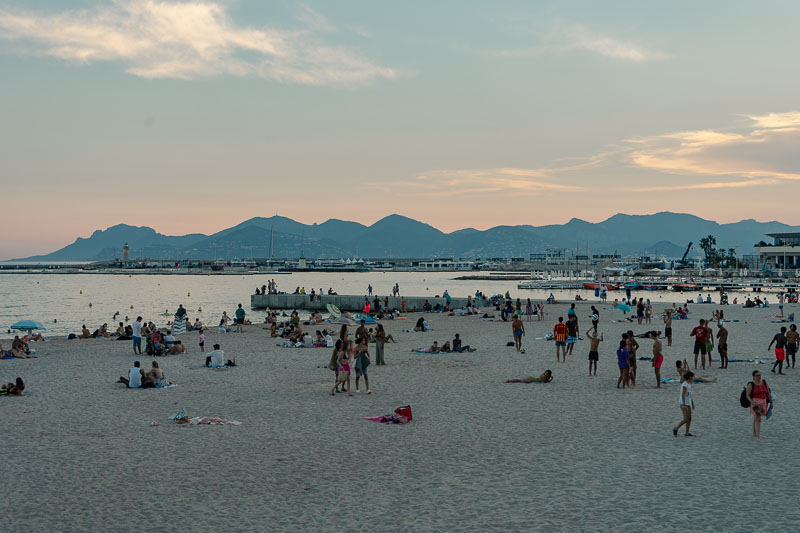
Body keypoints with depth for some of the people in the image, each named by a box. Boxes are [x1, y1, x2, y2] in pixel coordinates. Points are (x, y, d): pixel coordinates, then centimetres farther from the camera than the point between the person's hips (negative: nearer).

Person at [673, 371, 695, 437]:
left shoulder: (689, 384, 12)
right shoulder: (685, 384, -17)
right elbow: (683, 395, -22)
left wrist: (692, 403, 23)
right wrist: (684, 405, -27)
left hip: (688, 404, 9)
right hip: (683, 404, -9)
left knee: (689, 418, 5)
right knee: (686, 419, -12)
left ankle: (687, 433, 9)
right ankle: (676, 429, 1)